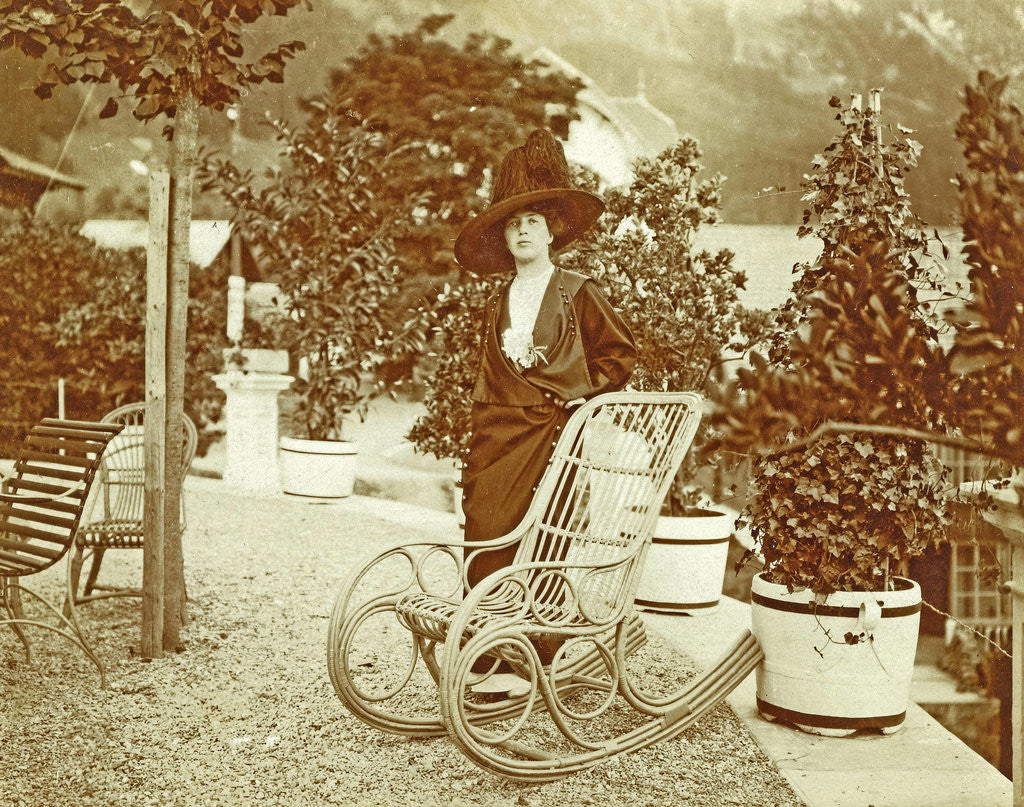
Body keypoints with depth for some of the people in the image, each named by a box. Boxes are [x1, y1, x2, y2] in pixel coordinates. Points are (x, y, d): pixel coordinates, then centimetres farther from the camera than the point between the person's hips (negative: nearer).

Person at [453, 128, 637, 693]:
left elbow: (619, 351, 10)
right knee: (486, 537, -4)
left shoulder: (577, 294, 3)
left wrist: (585, 392, -4)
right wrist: (472, 458, 14)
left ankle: (529, 662, 2)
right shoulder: (498, 305, 16)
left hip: (557, 431, -4)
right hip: (500, 433, 4)